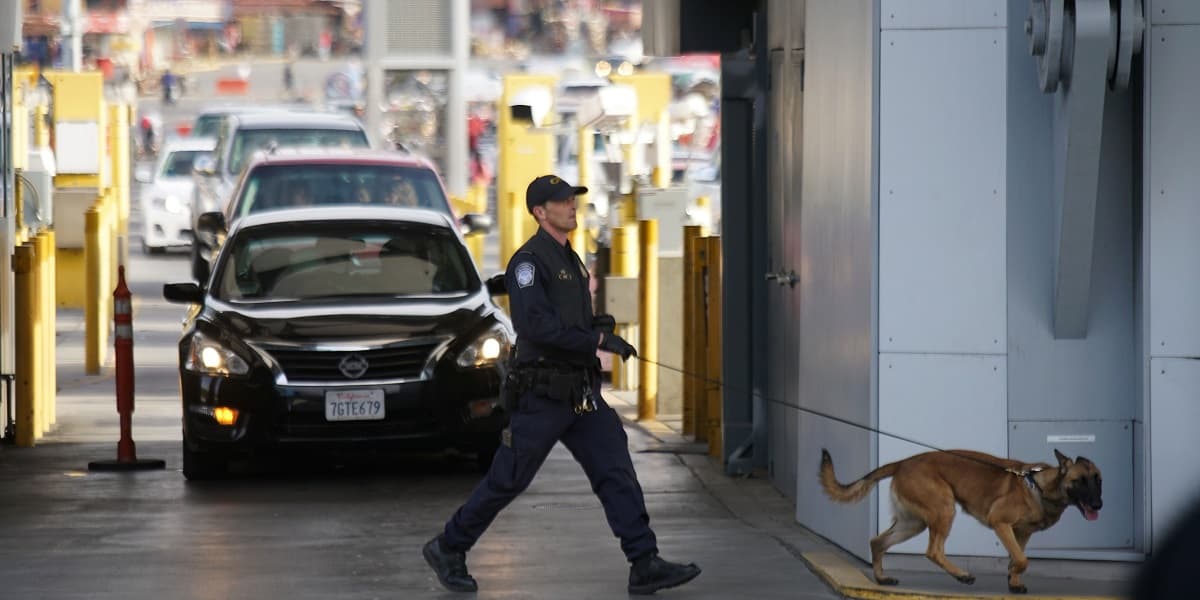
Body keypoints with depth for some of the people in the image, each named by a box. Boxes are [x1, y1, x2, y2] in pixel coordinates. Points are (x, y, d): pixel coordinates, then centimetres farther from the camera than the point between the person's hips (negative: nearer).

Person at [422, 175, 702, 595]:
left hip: (580, 393, 8)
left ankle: (645, 565, -7)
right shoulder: (529, 260, -12)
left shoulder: (569, 260, 17)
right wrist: (598, 339, -25)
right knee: (508, 481, 1)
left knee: (616, 472, -3)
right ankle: (448, 550, 17)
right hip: (541, 395, -8)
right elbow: (535, 324, -25)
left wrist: (599, 323, 8)